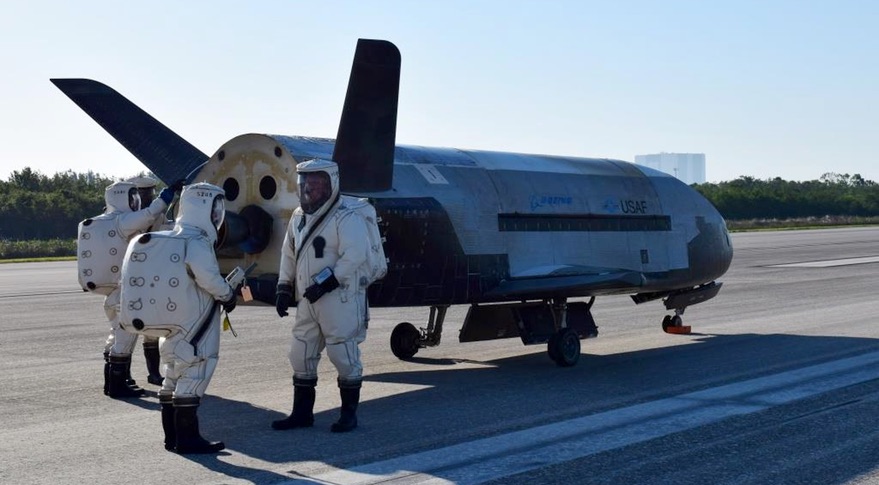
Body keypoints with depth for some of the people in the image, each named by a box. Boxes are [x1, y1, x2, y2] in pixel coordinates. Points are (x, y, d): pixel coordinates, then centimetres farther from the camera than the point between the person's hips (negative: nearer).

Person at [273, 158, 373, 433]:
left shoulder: (346, 215, -14)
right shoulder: (299, 216, 13)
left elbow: (355, 254, -23)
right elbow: (289, 254, 20)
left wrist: (325, 282, -23)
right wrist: (284, 287, 11)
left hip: (340, 298, -8)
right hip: (309, 300, 8)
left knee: (343, 355, -1)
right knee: (301, 354, 11)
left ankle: (349, 415, 12)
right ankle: (302, 413, 22)